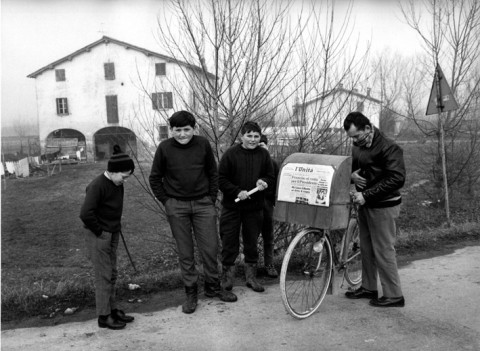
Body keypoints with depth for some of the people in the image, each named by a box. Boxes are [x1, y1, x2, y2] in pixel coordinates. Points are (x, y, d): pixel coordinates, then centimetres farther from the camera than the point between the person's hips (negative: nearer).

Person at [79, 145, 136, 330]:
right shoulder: (97, 186, -21)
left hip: (112, 235, 8)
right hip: (98, 237, -8)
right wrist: (100, 231, -18)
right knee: (103, 276, -1)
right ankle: (104, 316, 10)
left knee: (112, 274, 14)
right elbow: (86, 214, -29)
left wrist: (116, 228, 11)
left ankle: (112, 309, 26)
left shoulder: (117, 184, 5)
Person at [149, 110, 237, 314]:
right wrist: (166, 202, -1)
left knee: (210, 248, 4)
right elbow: (154, 179, 4)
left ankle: (213, 287, 24)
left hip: (203, 204, 1)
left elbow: (213, 173, 9)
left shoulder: (202, 144, -1)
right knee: (185, 252, 6)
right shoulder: (165, 148, -4)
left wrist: (212, 198, 4)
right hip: (176, 207, -1)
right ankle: (191, 293, 19)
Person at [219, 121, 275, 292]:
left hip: (254, 207, 3)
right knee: (229, 242, 4)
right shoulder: (230, 154, -7)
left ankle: (251, 276, 26)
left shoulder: (264, 154, 3)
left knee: (252, 243, 12)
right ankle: (228, 274, 21)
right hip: (232, 206, -2)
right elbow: (221, 179, -6)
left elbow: (270, 176, 10)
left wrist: (263, 182, -12)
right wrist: (237, 191, -17)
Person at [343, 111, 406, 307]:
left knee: (383, 250, -3)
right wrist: (352, 174, -8)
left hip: (382, 206, -8)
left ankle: (394, 295, 9)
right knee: (366, 248, 15)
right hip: (365, 204, 8)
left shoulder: (388, 148, -17)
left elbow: (397, 179, -23)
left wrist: (366, 195, -25)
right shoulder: (358, 147, 8)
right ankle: (368, 288, 28)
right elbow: (353, 167, 19)